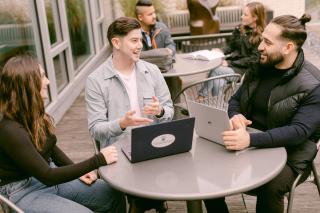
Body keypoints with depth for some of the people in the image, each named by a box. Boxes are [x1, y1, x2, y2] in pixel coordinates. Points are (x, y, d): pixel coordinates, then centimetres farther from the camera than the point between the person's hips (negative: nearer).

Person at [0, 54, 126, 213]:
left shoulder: (33, 114, 0)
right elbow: (47, 176, -26)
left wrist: (79, 171, 2)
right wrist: (98, 160, -28)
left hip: (49, 177, 8)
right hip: (23, 192, -8)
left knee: (114, 195, -4)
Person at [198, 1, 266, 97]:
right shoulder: (239, 29, 9)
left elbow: (254, 59, -14)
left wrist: (230, 63, -19)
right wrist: (221, 51, -5)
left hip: (246, 69, -5)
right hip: (233, 62, 5)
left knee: (216, 71, -26)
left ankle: (202, 95, -18)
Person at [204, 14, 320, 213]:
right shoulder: (260, 66, 4)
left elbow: (299, 131, -23)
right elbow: (235, 100, 13)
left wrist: (251, 139, -37)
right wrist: (235, 116, -13)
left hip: (287, 153, -5)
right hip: (247, 143, 5)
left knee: (270, 187, -34)